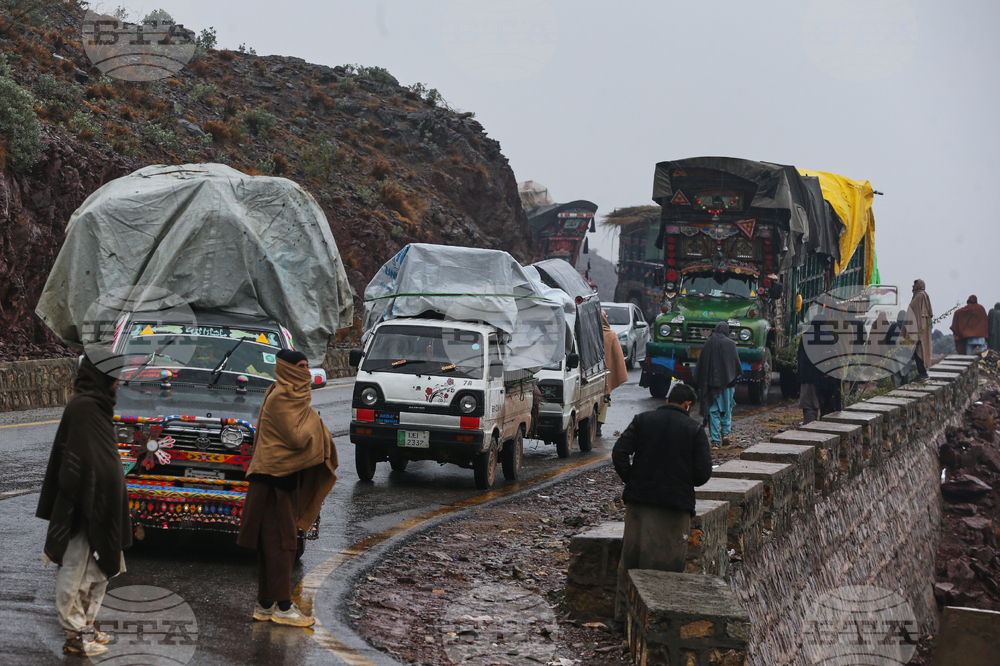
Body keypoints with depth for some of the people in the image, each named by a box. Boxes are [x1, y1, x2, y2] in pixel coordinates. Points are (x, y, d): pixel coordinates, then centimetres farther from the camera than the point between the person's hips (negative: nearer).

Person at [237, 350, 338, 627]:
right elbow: (296, 437, -19)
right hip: (276, 478, -10)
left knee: (271, 543, 11)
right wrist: (312, 419, -5)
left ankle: (265, 604, 15)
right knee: (280, 541, -8)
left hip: (285, 478, 10)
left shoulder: (290, 395, 16)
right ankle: (283, 607, -7)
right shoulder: (281, 398, -15)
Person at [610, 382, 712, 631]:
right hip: (676, 504, -2)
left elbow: (619, 453, -4)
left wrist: (631, 480, 9)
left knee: (630, 558, 10)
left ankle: (622, 616, 14)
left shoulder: (642, 420, 4)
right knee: (668, 564, 4)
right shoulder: (694, 430, -2)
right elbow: (704, 471, -6)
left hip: (639, 500, 3)